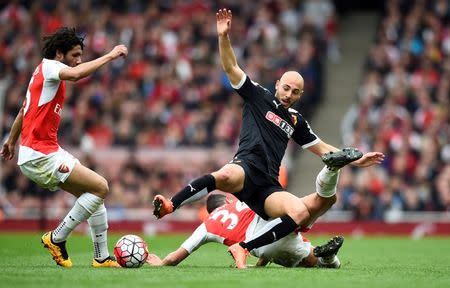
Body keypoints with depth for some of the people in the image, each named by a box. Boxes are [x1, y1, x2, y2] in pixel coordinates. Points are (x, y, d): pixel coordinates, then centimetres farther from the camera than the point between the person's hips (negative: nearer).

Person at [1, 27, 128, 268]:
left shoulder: (43, 73, 19)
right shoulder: (48, 66, -9)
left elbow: (23, 112, 31)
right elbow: (76, 74, -32)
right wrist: (110, 56, -24)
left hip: (49, 151, 10)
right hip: (40, 155, -10)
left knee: (96, 193, 10)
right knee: (100, 187, -14)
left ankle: (102, 257, 11)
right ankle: (56, 238, -6)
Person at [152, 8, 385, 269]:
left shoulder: (296, 121, 26)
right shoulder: (259, 96, 14)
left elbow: (321, 148, 34)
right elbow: (231, 67, 7)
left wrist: (354, 160, 25)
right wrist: (224, 36, -7)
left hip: (268, 186, 5)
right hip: (247, 166, -5)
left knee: (302, 212, -24)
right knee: (225, 176, -44)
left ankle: (244, 249, -24)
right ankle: (169, 206, -41)